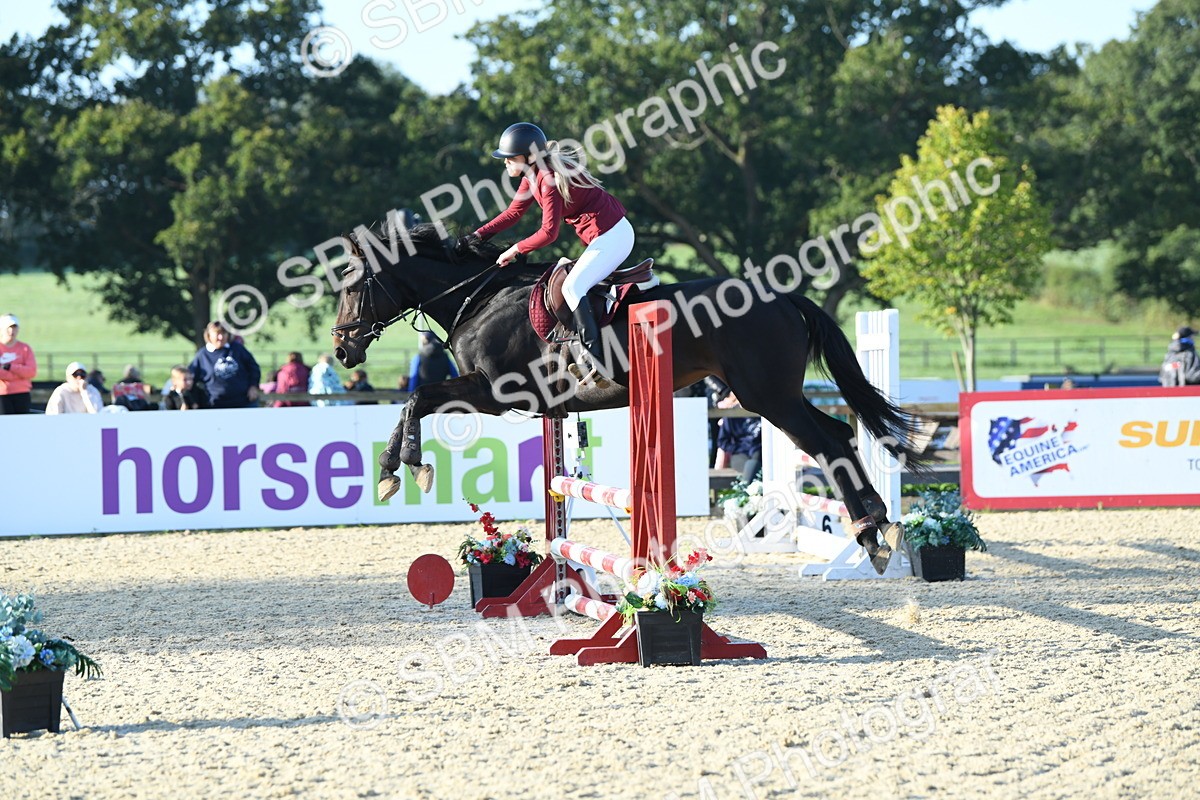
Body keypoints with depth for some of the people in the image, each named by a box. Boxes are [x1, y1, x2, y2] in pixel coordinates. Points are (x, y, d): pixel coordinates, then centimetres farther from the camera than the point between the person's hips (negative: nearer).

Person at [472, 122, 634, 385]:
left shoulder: (549, 180, -23)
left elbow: (549, 232, -24)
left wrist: (515, 250, -13)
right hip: (612, 233, 11)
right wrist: (478, 235, 9)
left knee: (572, 287, -19)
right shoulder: (532, 175, 7)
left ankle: (597, 364, -27)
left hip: (610, 236, -11)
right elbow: (513, 213, 16)